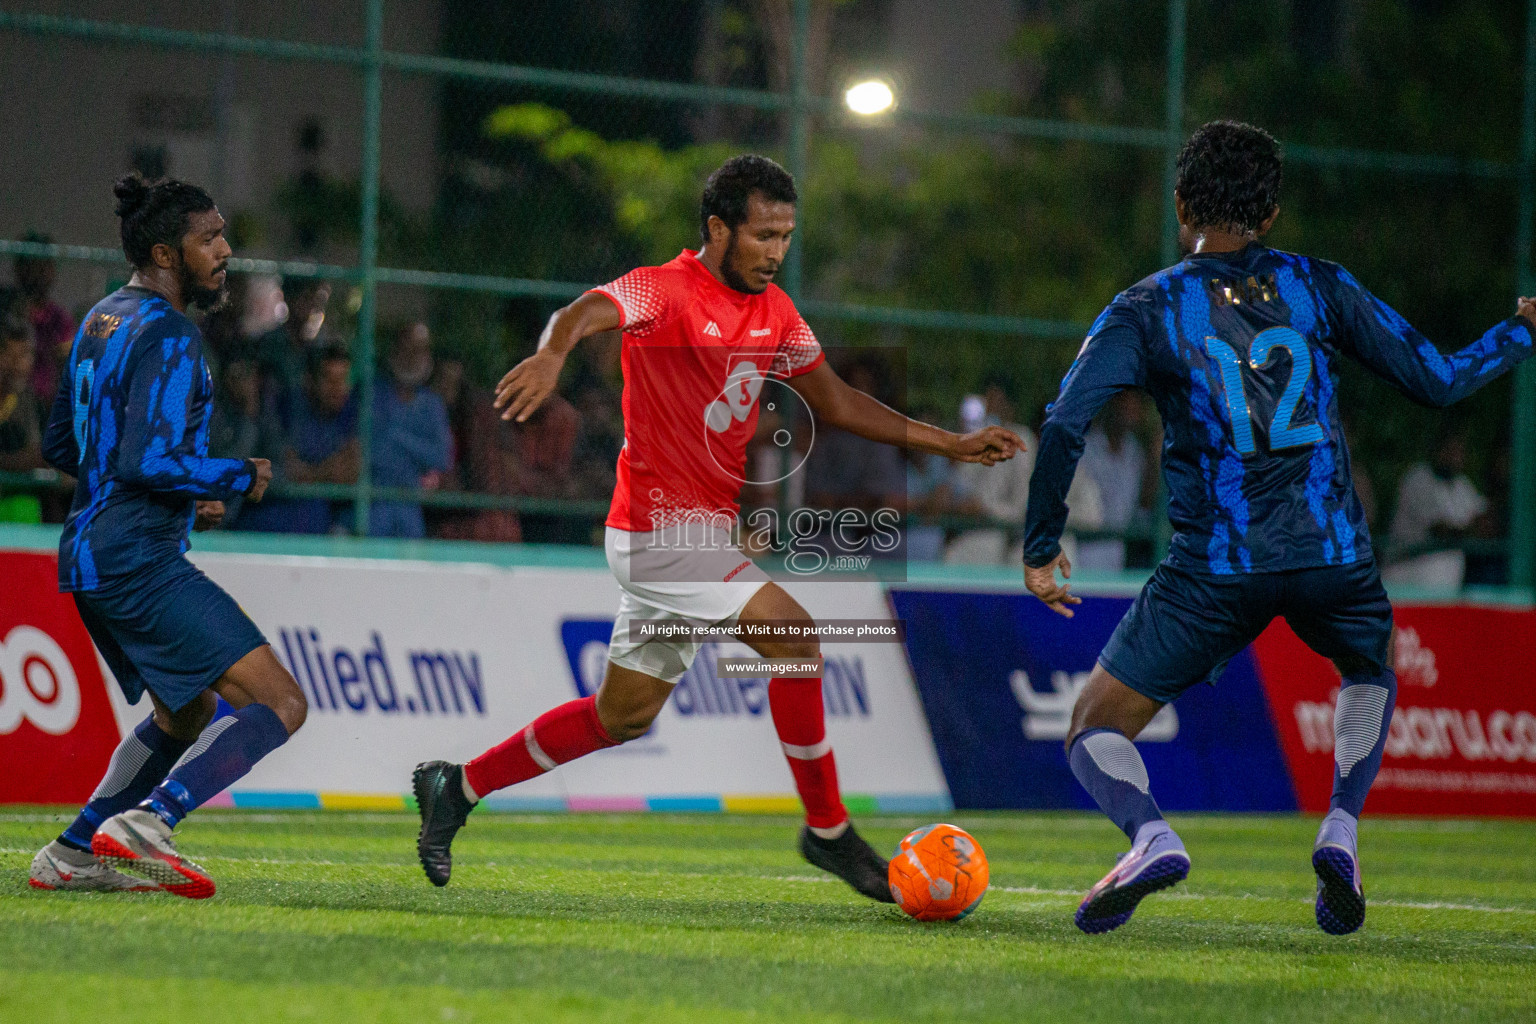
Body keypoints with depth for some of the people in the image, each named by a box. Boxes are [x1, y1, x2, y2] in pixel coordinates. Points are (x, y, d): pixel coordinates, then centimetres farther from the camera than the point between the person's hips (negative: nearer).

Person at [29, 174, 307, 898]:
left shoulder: (101, 322, 16)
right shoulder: (167, 336, -14)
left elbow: (60, 444, 25)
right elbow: (148, 461, -24)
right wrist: (242, 477, -8)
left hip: (92, 557, 10)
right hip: (138, 560, -10)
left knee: (190, 713, 27)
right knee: (278, 703, -15)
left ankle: (72, 854, 22)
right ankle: (145, 821, -27)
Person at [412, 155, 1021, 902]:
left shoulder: (772, 311, 9)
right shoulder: (664, 291, -16)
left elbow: (836, 403, 17)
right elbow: (593, 310, -36)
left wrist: (952, 445, 12)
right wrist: (552, 354, -60)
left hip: (705, 528, 9)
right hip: (662, 525, -9)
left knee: (626, 713, 14)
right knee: (794, 637, -18)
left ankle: (457, 789, 25)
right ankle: (828, 831, -8)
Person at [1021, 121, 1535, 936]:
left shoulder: (1145, 310, 2)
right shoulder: (1318, 286, 7)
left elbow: (1063, 427, -11)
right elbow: (1438, 381, 10)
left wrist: (1041, 548, 0)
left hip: (1214, 570, -2)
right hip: (1334, 554, 2)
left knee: (1095, 731, 9)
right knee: (1370, 674, 35)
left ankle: (1149, 837, -24)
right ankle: (1340, 834, 11)